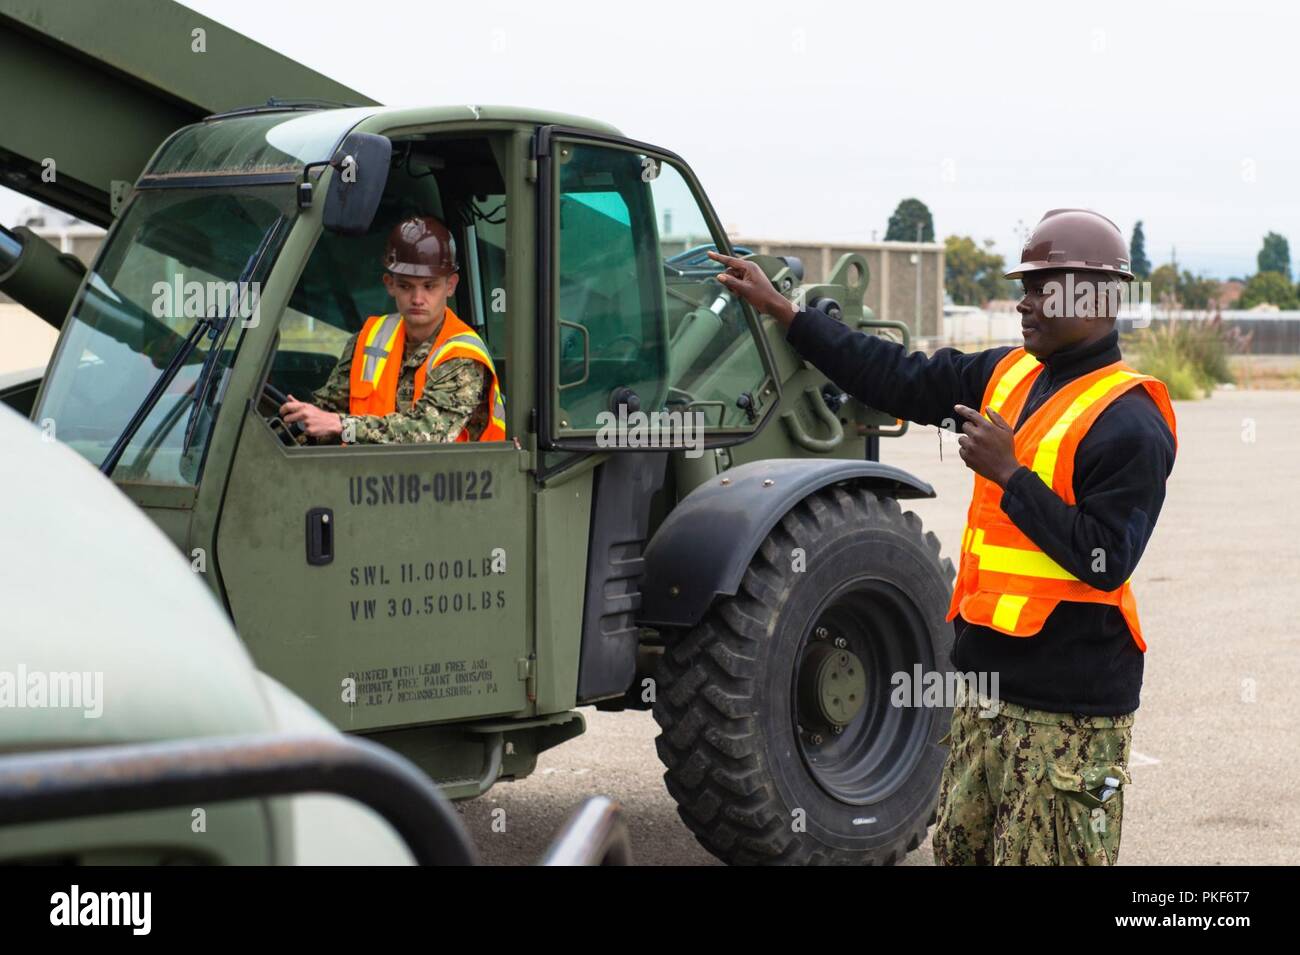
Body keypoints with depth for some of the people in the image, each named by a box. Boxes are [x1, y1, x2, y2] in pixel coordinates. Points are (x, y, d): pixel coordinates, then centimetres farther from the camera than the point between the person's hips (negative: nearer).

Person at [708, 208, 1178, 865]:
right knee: (959, 852, 17)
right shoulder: (1008, 375, 9)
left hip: (1066, 711, -8)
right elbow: (900, 380, 11)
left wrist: (1008, 474, -20)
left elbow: (1106, 560, -21)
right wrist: (780, 311, 10)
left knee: (1039, 855, -1)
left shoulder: (1129, 422, -15)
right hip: (985, 686, 8)